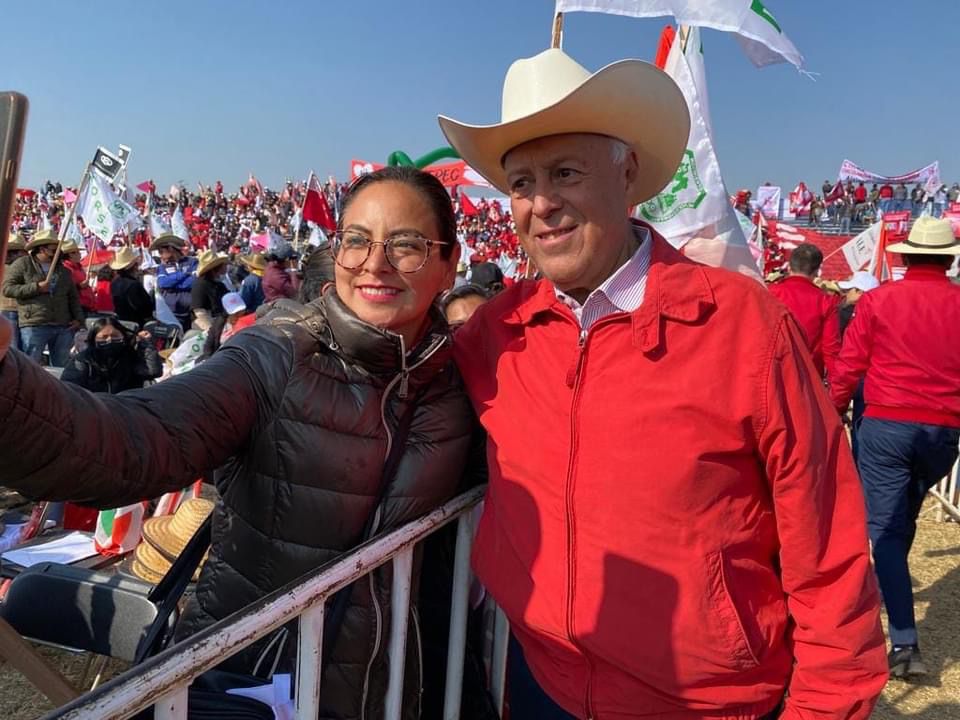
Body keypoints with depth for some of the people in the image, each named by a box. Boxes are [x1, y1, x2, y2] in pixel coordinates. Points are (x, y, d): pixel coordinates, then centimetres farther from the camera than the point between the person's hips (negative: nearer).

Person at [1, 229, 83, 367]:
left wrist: (78, 318, 6)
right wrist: (36, 288, -12)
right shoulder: (23, 264, 3)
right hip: (34, 326, -5)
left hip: (63, 327, 5)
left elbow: (73, 297, 19)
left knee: (62, 369, 7)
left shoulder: (63, 270, 18)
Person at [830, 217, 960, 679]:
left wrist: (832, 414, 9)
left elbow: (848, 366, -3)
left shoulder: (878, 300, -4)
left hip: (886, 424, -3)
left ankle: (905, 642, -6)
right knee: (904, 519, 23)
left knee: (884, 526, 0)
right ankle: (887, 586, 43)